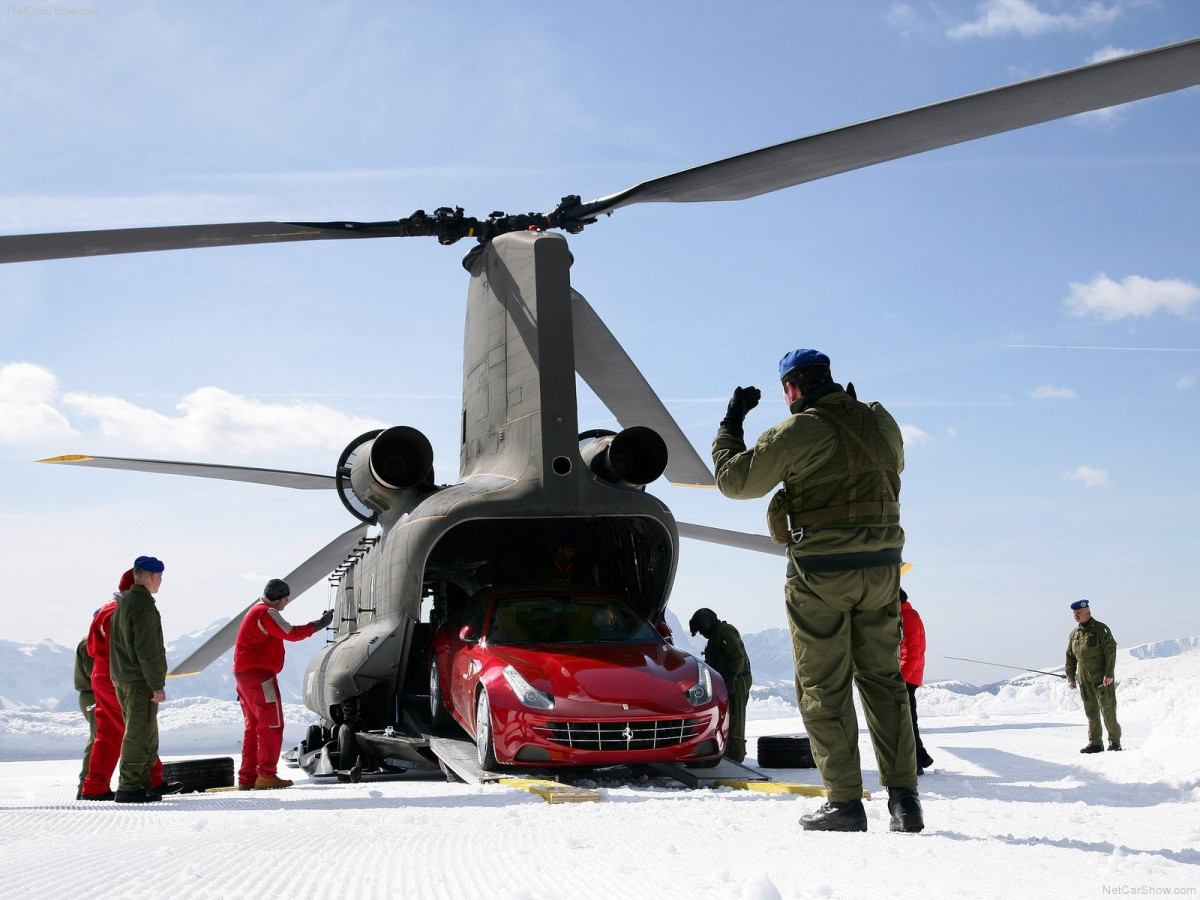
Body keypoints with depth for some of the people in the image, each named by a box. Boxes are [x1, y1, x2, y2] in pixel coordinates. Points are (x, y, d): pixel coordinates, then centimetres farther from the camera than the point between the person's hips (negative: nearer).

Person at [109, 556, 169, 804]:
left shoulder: (123, 603, 17)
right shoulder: (144, 606, -14)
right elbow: (147, 651, -19)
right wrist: (157, 685, -17)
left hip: (122, 680, 10)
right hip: (140, 681, -10)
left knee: (147, 737, 14)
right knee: (139, 735, -7)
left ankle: (141, 784, 16)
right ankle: (128, 788, -7)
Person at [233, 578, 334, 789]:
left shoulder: (258, 611, 20)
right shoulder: (267, 613, -14)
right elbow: (292, 633, -19)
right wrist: (319, 624, -11)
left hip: (244, 674, 11)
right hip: (259, 675, -11)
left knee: (254, 726, 13)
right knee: (272, 725, -7)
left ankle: (247, 778, 14)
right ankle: (266, 775, -9)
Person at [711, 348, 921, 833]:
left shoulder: (798, 431, -12)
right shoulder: (881, 422, 7)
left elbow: (735, 480, -5)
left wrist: (731, 423, 10)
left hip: (821, 571, -6)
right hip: (881, 567, 6)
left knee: (824, 687, 2)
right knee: (882, 678, 11)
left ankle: (844, 802, 2)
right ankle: (904, 797, 8)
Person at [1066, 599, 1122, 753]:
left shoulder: (1100, 629, -5)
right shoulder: (1074, 634, 13)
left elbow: (1110, 652, -10)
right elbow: (1070, 658, 19)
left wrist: (1109, 674, -17)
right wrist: (1070, 677, 11)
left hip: (1102, 678, -6)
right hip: (1084, 680, 6)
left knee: (1107, 709, -5)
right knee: (1091, 712, 7)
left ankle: (1114, 741, 6)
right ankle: (1095, 743, 11)